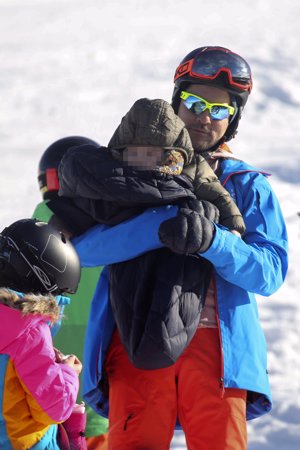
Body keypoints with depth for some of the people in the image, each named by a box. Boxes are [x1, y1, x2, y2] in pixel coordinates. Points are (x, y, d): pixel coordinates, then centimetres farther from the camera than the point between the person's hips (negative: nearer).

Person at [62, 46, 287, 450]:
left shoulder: (248, 186, 16)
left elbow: (270, 271, 1)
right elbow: (83, 244, -3)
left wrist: (211, 241, -18)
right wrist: (158, 226, -19)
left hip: (215, 345, 0)